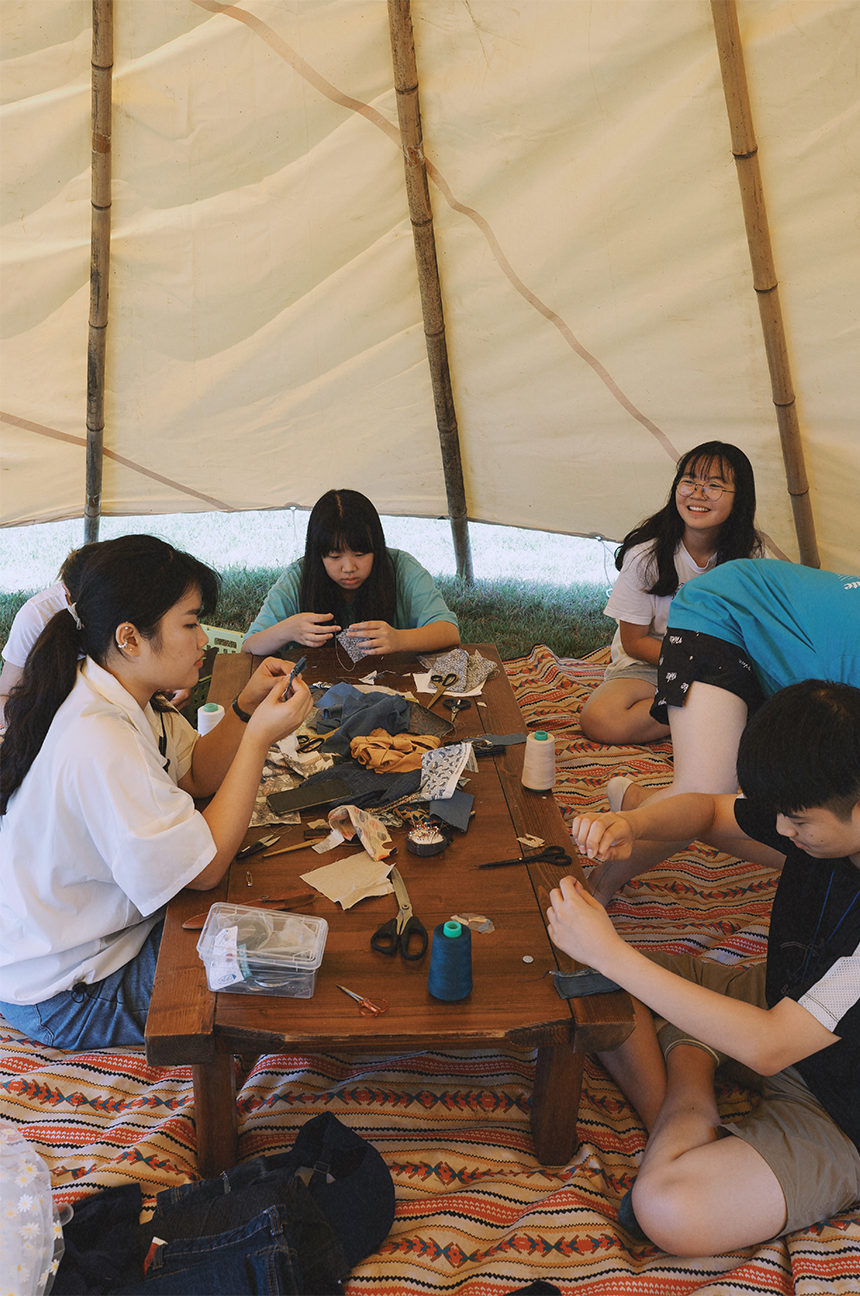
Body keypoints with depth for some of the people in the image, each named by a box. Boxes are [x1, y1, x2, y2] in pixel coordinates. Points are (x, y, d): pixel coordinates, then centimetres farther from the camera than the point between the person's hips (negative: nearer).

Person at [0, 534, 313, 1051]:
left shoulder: (123, 695, -7)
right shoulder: (98, 746, -37)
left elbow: (196, 775, 5)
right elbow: (205, 868, -29)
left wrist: (246, 707, -12)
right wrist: (259, 739, -27)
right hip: (64, 996, -9)